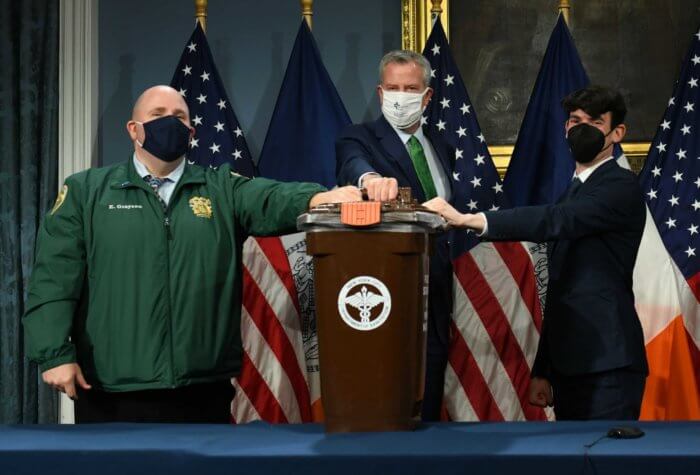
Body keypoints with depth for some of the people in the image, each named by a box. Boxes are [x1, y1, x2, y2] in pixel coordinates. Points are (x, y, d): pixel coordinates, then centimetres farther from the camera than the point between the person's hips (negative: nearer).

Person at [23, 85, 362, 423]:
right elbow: (55, 276, 1)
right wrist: (55, 353, -10)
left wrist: (316, 199, -29)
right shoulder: (85, 191, 8)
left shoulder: (221, 189, 12)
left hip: (203, 391, 2)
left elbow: (271, 199, -7)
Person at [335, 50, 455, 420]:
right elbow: (353, 165, -27)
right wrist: (371, 178, -51)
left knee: (428, 407, 10)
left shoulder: (441, 149, 16)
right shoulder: (359, 139, -3)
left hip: (433, 296, 6)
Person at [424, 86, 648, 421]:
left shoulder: (622, 187, -6)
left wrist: (468, 219, -31)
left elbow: (553, 221, -24)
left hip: (608, 364, -8)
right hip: (568, 363, 8)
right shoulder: (575, 192, 20)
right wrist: (542, 370, 20)